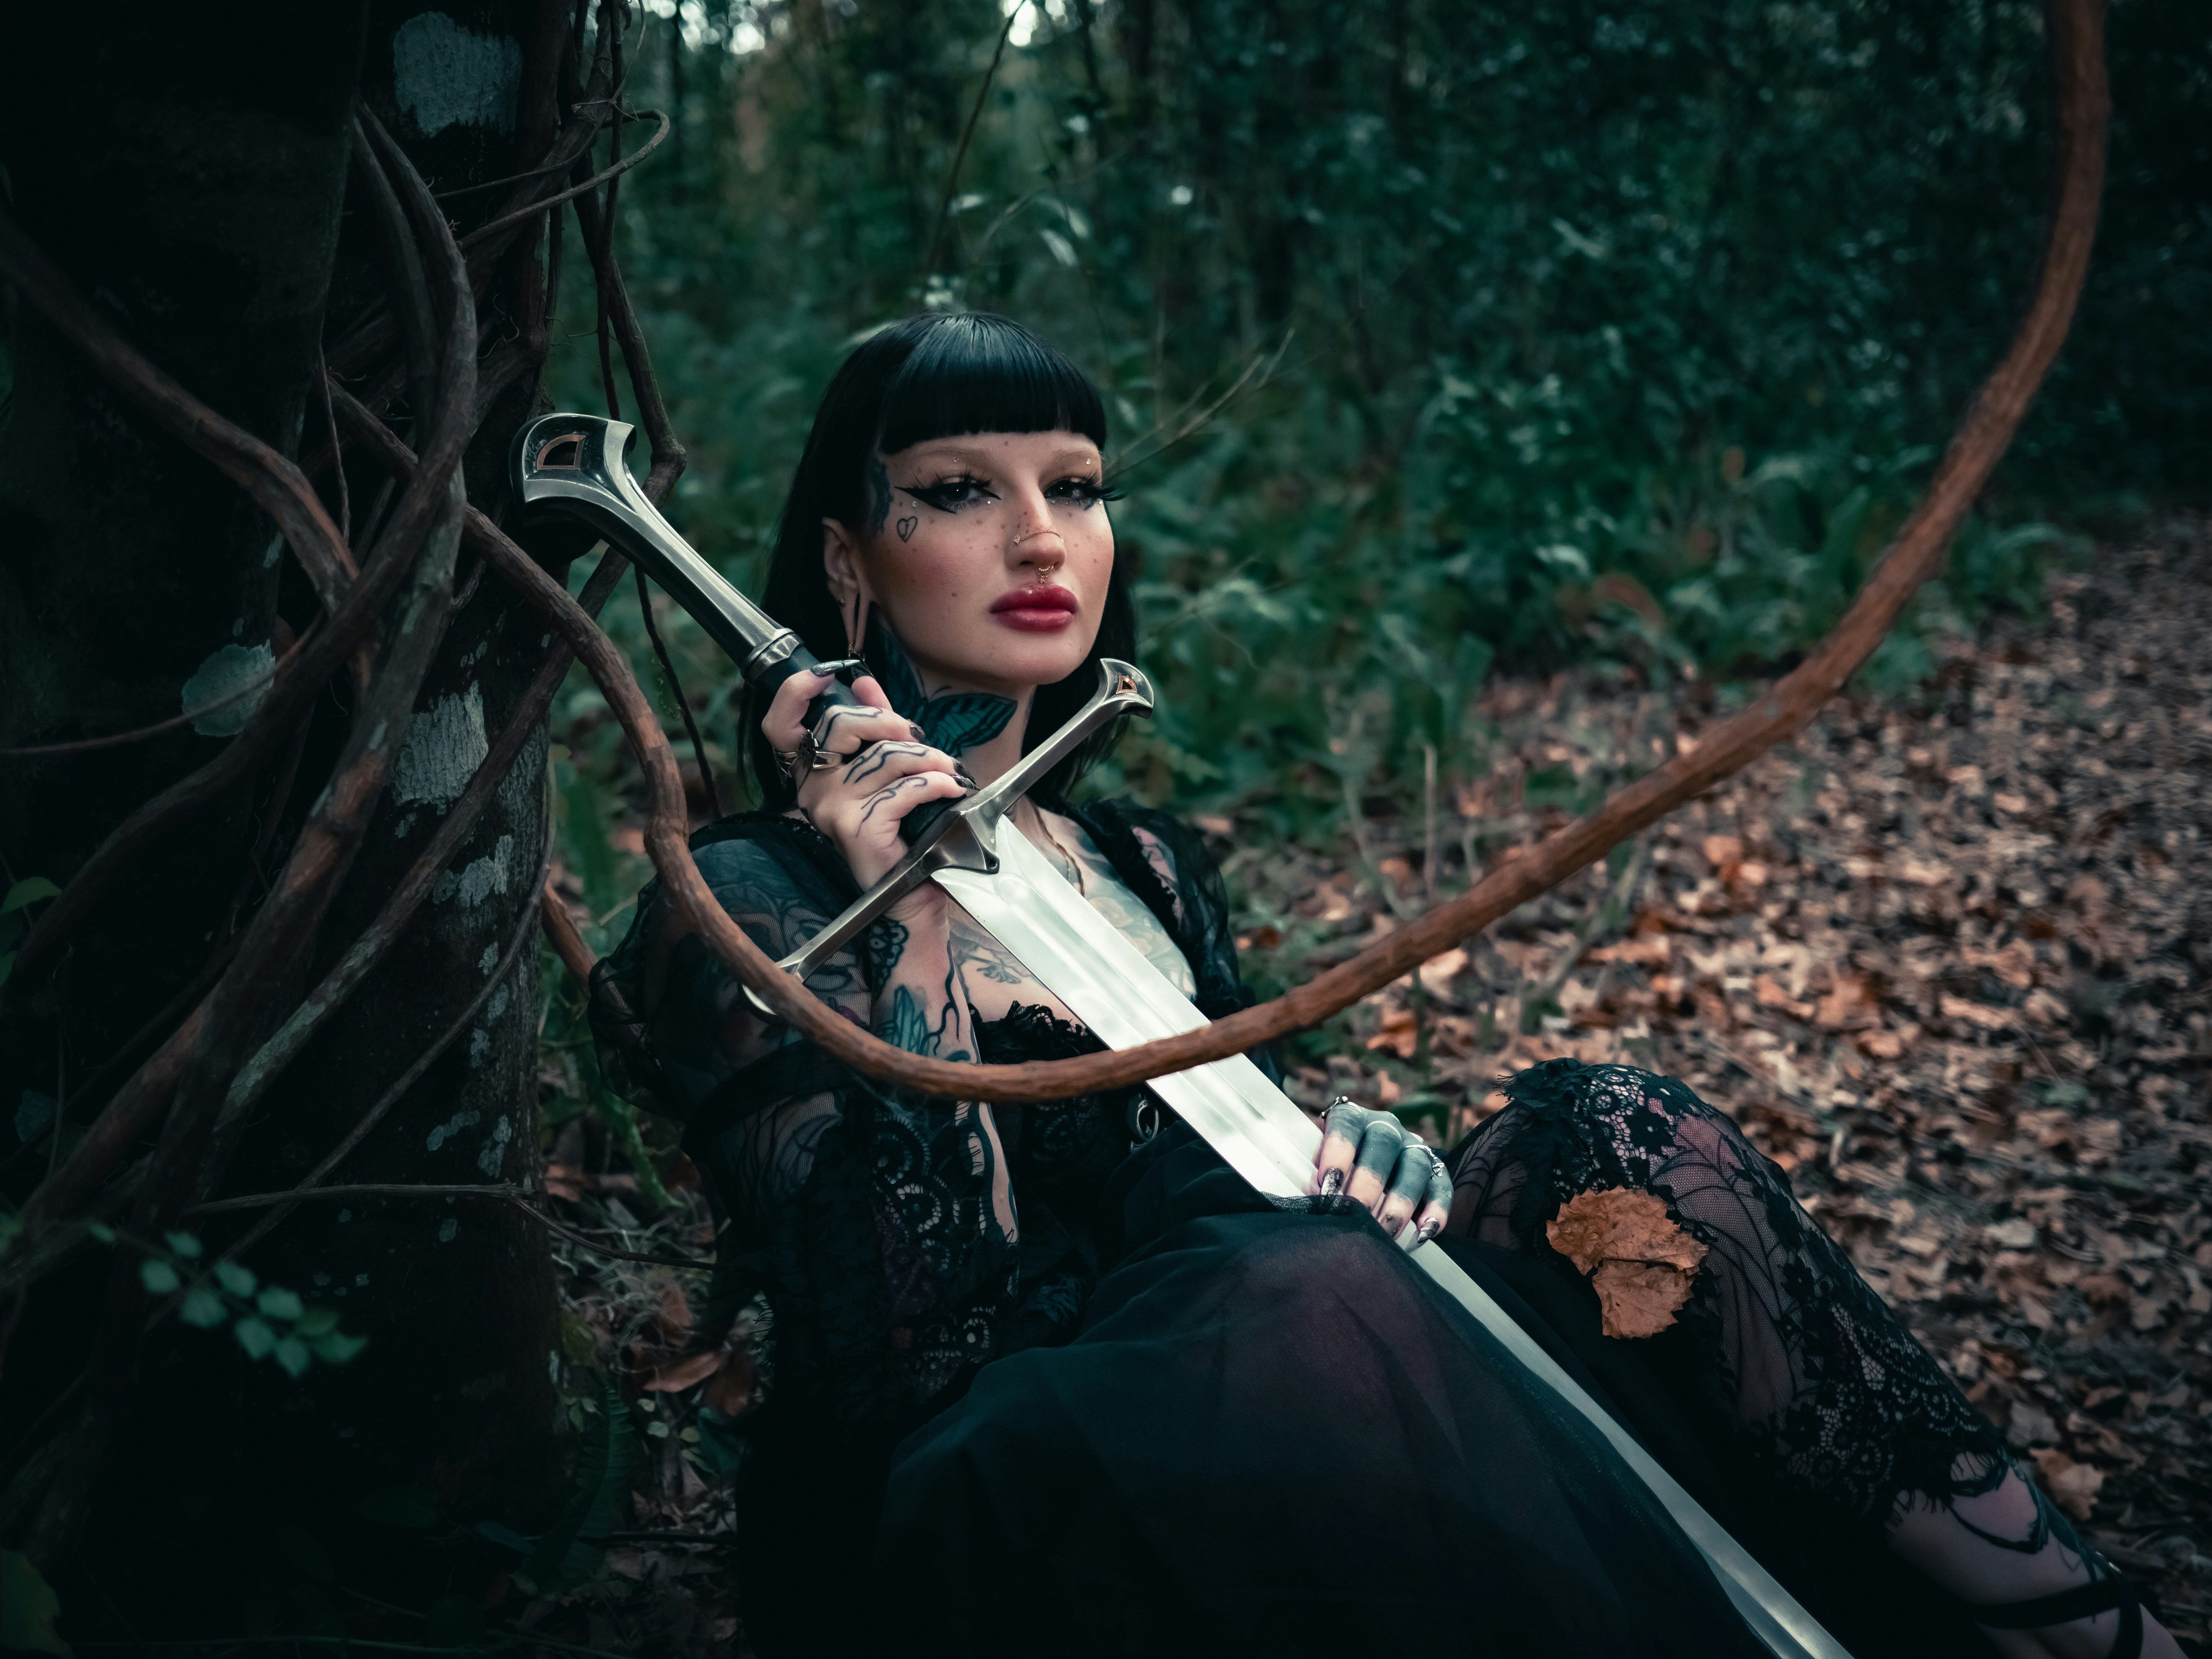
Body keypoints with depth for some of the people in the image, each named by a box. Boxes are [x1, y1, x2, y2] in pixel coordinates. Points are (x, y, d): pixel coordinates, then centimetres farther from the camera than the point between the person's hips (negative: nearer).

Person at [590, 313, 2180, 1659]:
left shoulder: (1143, 866, 15)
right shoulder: (749, 909, -6)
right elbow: (907, 1349, -16)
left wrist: (1364, 1169, -4)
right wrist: (914, 930, -20)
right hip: (983, 1531, -6)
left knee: (1605, 1138, -16)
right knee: (1302, 1287, -36)